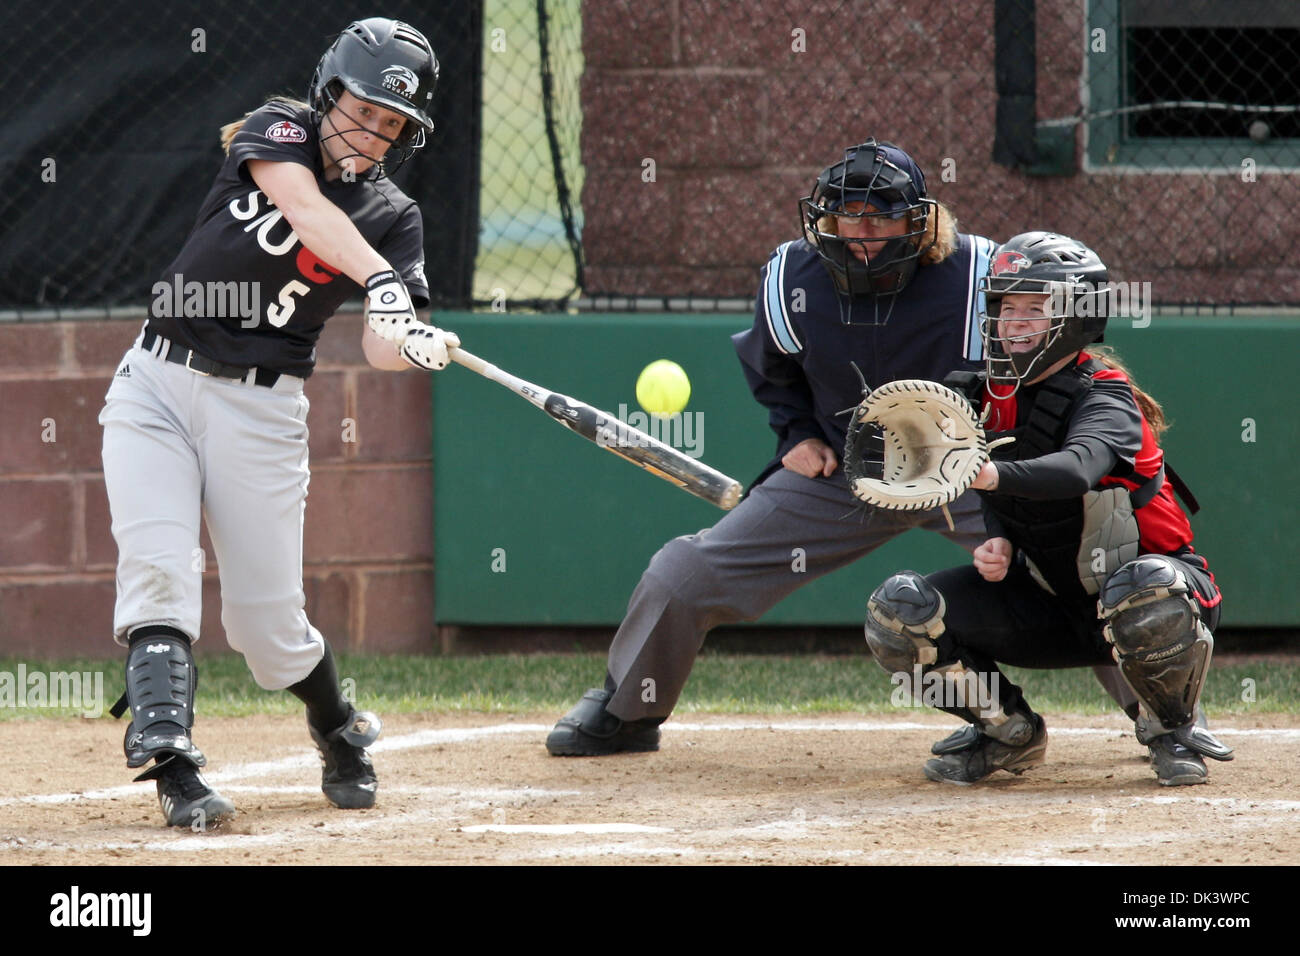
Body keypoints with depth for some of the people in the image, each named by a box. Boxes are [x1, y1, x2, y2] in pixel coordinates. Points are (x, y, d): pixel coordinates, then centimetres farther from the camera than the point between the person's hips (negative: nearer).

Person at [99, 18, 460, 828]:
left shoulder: (394, 218, 2)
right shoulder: (277, 131, 0)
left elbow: (380, 347, -10)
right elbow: (301, 204, -23)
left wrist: (419, 346, -35)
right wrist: (380, 278, -38)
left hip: (260, 410, 0)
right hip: (156, 386, 0)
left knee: (267, 622, 1)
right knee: (157, 573, -18)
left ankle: (343, 738, 29)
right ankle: (172, 768, -24)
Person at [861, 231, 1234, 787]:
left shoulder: (1105, 397, -20)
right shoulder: (994, 396, 1)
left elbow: (1077, 468, -44)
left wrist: (992, 474, -62)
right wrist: (1000, 546, -9)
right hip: (1050, 608, 6)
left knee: (1147, 592, -43)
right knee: (897, 612, -13)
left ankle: (1173, 728, -11)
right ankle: (1008, 731, 11)